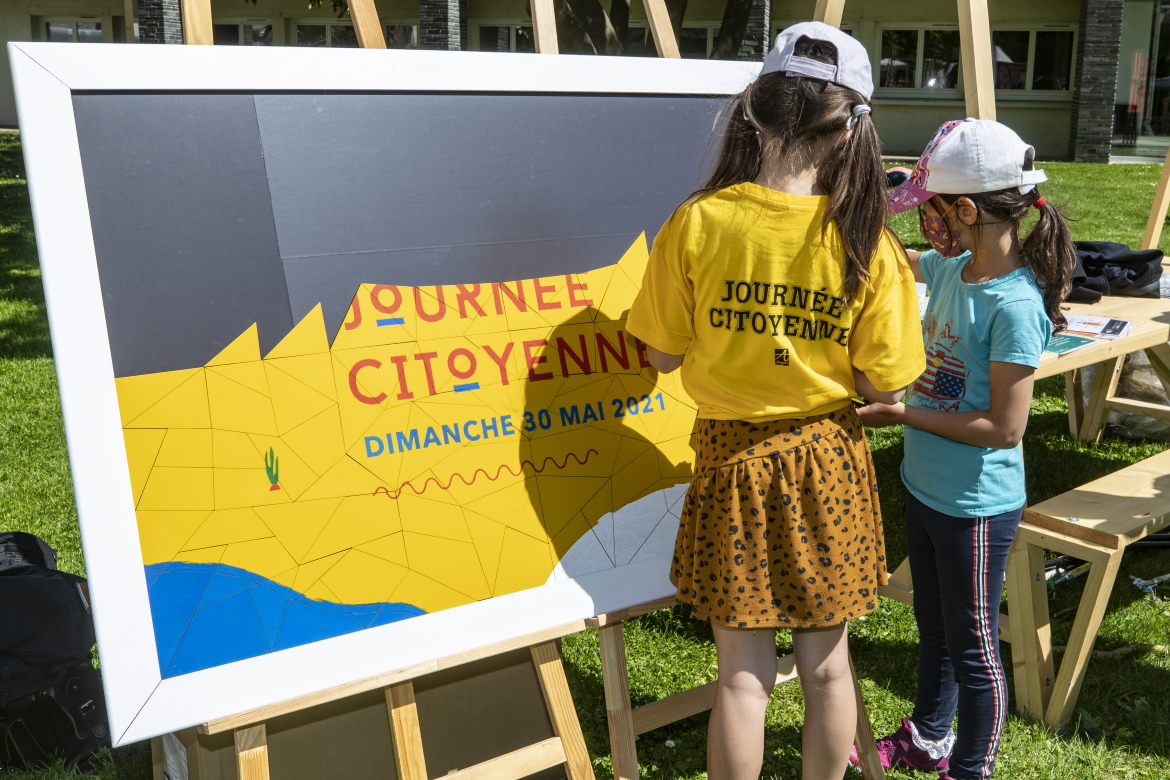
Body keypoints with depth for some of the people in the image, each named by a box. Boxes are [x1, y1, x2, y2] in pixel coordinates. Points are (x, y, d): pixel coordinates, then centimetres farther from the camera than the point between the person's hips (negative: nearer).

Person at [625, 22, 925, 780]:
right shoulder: (866, 241, -13)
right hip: (827, 460, 1)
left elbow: (664, 355, -6)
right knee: (827, 662, 19)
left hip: (733, 460, -1)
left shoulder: (697, 223, -14)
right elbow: (883, 385, -8)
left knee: (743, 673, 13)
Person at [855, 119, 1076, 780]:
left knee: (973, 644, 12)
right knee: (934, 625, 26)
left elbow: (1005, 429, -24)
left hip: (976, 506, -8)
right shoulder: (950, 268, -2)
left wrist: (903, 414, -21)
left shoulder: (1014, 305, -26)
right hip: (926, 485, 8)